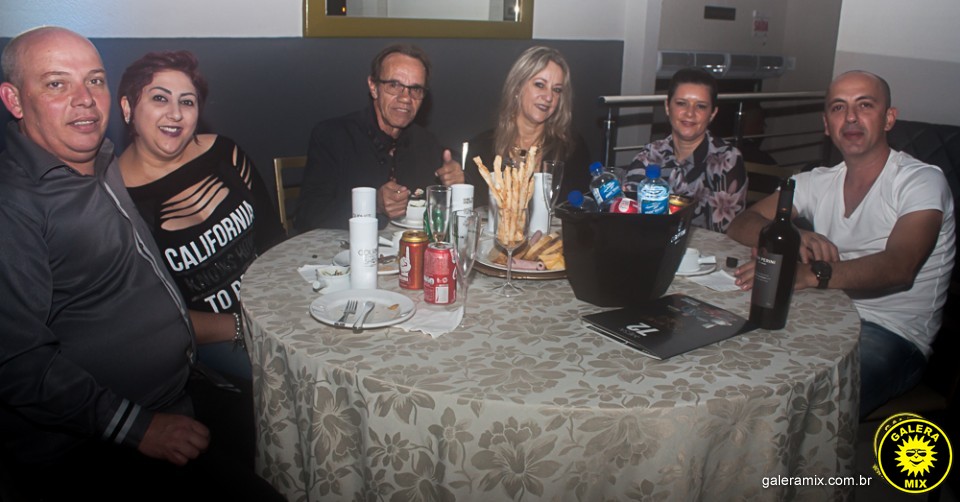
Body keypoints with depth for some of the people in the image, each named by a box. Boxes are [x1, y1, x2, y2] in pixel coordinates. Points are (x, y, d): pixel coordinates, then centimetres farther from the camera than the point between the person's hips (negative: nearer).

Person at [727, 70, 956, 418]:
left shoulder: (922, 181, -4)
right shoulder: (818, 183, 12)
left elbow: (898, 267, -22)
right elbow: (742, 225, 6)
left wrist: (813, 274, -40)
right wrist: (794, 237, -16)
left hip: (894, 336, -5)